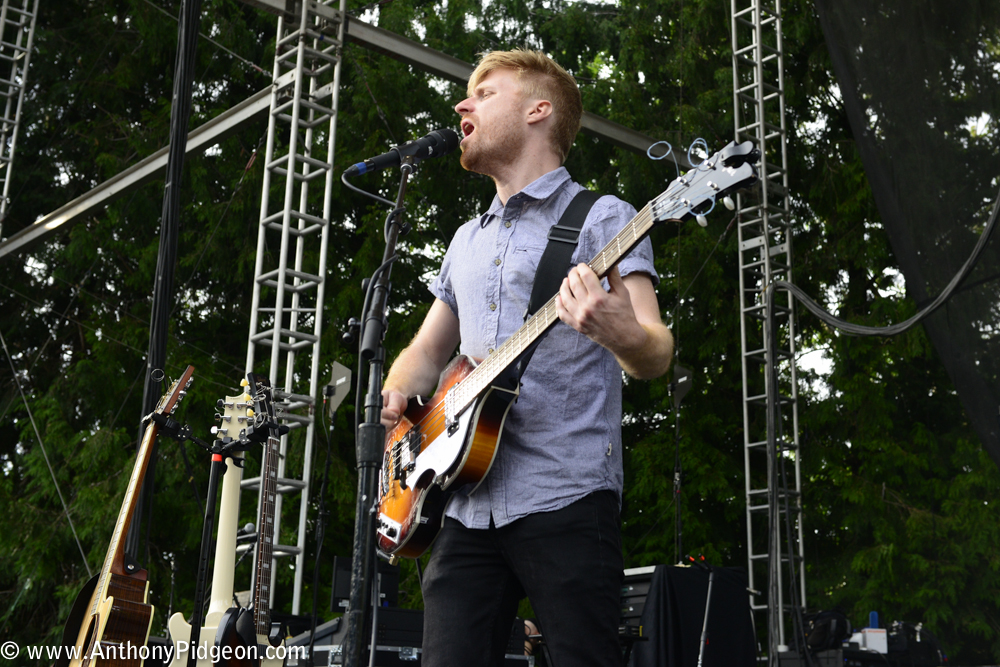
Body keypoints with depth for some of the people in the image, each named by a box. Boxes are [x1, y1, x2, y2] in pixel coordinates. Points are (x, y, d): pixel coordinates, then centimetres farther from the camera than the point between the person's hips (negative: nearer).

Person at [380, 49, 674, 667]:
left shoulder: (602, 218, 3)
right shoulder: (468, 240, 23)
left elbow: (655, 354, -8)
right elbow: (427, 351, 29)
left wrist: (624, 336, -32)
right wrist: (396, 394, 6)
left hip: (565, 499, -6)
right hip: (466, 503, 6)